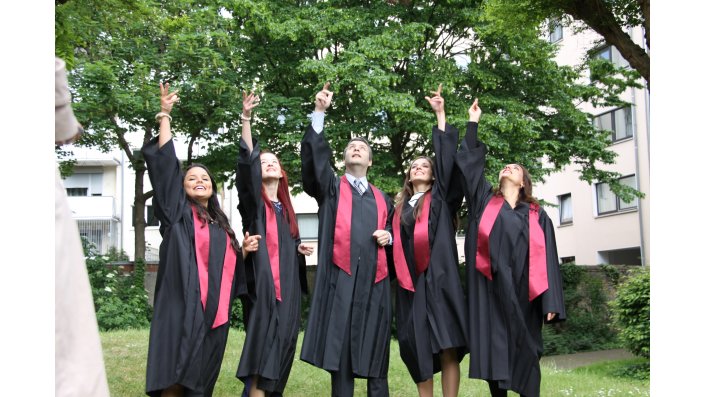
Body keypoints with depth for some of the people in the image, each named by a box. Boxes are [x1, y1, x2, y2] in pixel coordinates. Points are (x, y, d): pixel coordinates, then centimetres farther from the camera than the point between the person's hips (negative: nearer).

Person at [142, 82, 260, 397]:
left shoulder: (221, 223, 23)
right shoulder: (177, 212, 8)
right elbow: (164, 163, -1)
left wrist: (244, 251, 7)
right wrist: (165, 115, -5)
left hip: (215, 311, 5)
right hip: (183, 307, -5)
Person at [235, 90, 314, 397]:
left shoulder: (285, 206, 20)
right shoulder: (252, 199, 3)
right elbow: (247, 161, -13)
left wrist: (299, 248, 5)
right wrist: (246, 119, -23)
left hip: (287, 283, 6)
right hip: (263, 281, -6)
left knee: (282, 342, 5)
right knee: (262, 341, -14)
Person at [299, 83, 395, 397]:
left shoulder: (382, 199, 20)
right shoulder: (330, 187, 12)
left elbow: (392, 228, 27)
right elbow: (313, 158, -4)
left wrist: (388, 236, 3)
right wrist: (319, 112, -12)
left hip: (373, 280, 2)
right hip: (340, 277, -2)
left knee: (375, 355, 3)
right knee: (339, 351, -2)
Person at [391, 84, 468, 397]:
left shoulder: (441, 197, 10)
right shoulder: (400, 206, 20)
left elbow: (446, 157, 2)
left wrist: (440, 114, 1)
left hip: (439, 277, -4)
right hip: (410, 281, 4)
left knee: (447, 348, -8)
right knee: (418, 349, 4)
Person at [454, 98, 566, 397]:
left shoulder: (537, 216, 12)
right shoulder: (485, 201, 14)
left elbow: (547, 261, 6)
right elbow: (469, 163, 8)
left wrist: (551, 302, -3)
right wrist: (473, 122, 12)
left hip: (523, 293, 0)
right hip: (491, 291, 0)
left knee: (525, 352, 3)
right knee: (495, 348, -1)